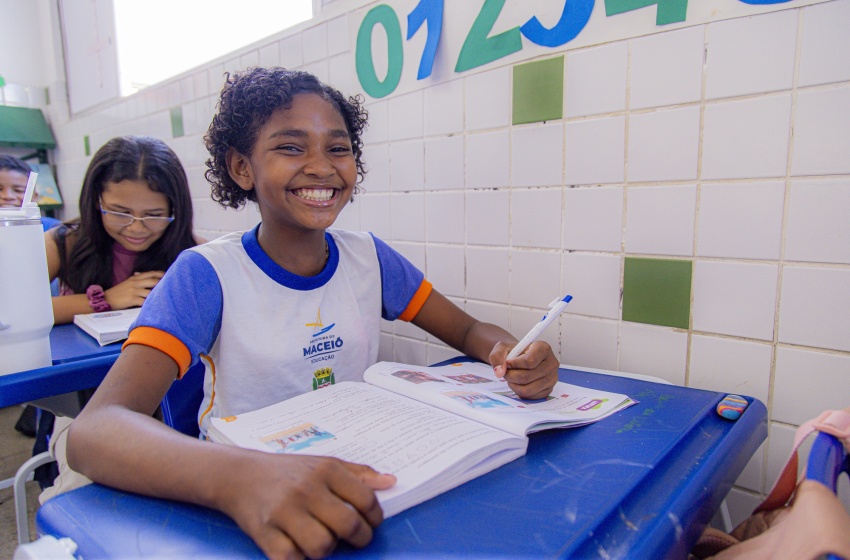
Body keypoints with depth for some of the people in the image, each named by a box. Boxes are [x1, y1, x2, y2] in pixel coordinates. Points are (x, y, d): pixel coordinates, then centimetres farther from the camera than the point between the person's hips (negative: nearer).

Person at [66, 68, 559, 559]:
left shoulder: (368, 257, -2)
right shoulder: (208, 275, -14)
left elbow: (468, 330, 4)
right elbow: (94, 431, -25)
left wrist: (509, 353, -19)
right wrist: (237, 476, -45)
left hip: (358, 479, 3)